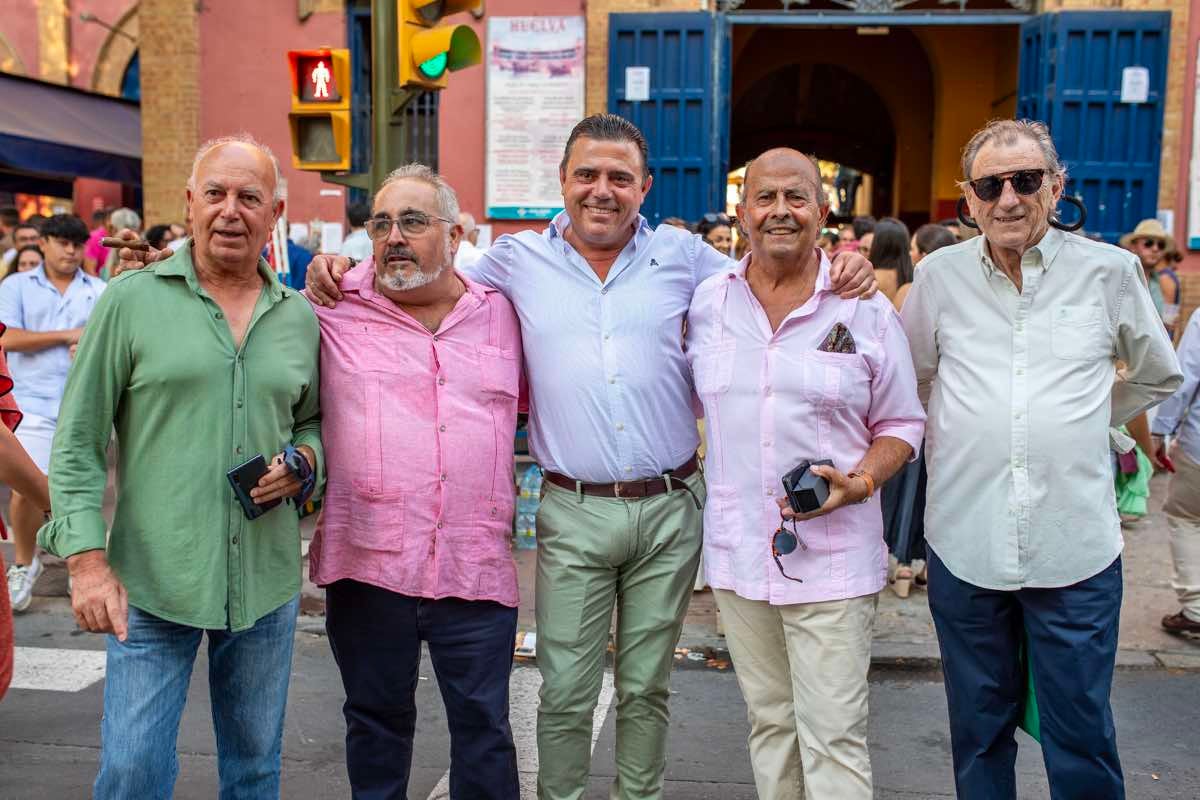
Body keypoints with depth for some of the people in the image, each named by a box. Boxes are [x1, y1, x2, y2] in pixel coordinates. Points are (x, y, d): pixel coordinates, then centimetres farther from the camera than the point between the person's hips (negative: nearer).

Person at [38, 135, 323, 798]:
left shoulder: (300, 317, 7)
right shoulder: (131, 300, -3)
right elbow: (78, 443, -3)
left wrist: (303, 463, -4)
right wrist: (87, 560, -11)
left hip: (266, 584, 3)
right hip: (151, 583, -3)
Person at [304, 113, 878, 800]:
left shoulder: (680, 254, 6)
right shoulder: (520, 259, 5)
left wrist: (843, 275, -3)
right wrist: (337, 273, 1)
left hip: (670, 510, 1)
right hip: (574, 516, -1)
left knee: (648, 688, 16)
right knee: (566, 694, 6)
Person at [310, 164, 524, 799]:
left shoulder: (500, 312, 8)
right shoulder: (334, 310, 2)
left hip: (477, 566, 1)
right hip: (367, 562, 0)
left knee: (483, 725, 11)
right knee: (376, 720, 17)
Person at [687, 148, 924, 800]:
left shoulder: (867, 311, -3)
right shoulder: (706, 303, 5)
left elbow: (901, 425, 3)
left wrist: (856, 483, -14)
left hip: (833, 561, -3)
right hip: (737, 555, 3)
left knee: (834, 739, 0)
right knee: (769, 722, 18)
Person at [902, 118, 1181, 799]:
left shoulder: (1109, 271, 1)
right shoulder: (940, 276, 2)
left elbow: (1159, 377, 17)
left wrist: (1079, 423, 12)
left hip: (1077, 546, -1)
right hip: (964, 544, 1)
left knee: (1082, 739, 8)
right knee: (978, 730, 15)